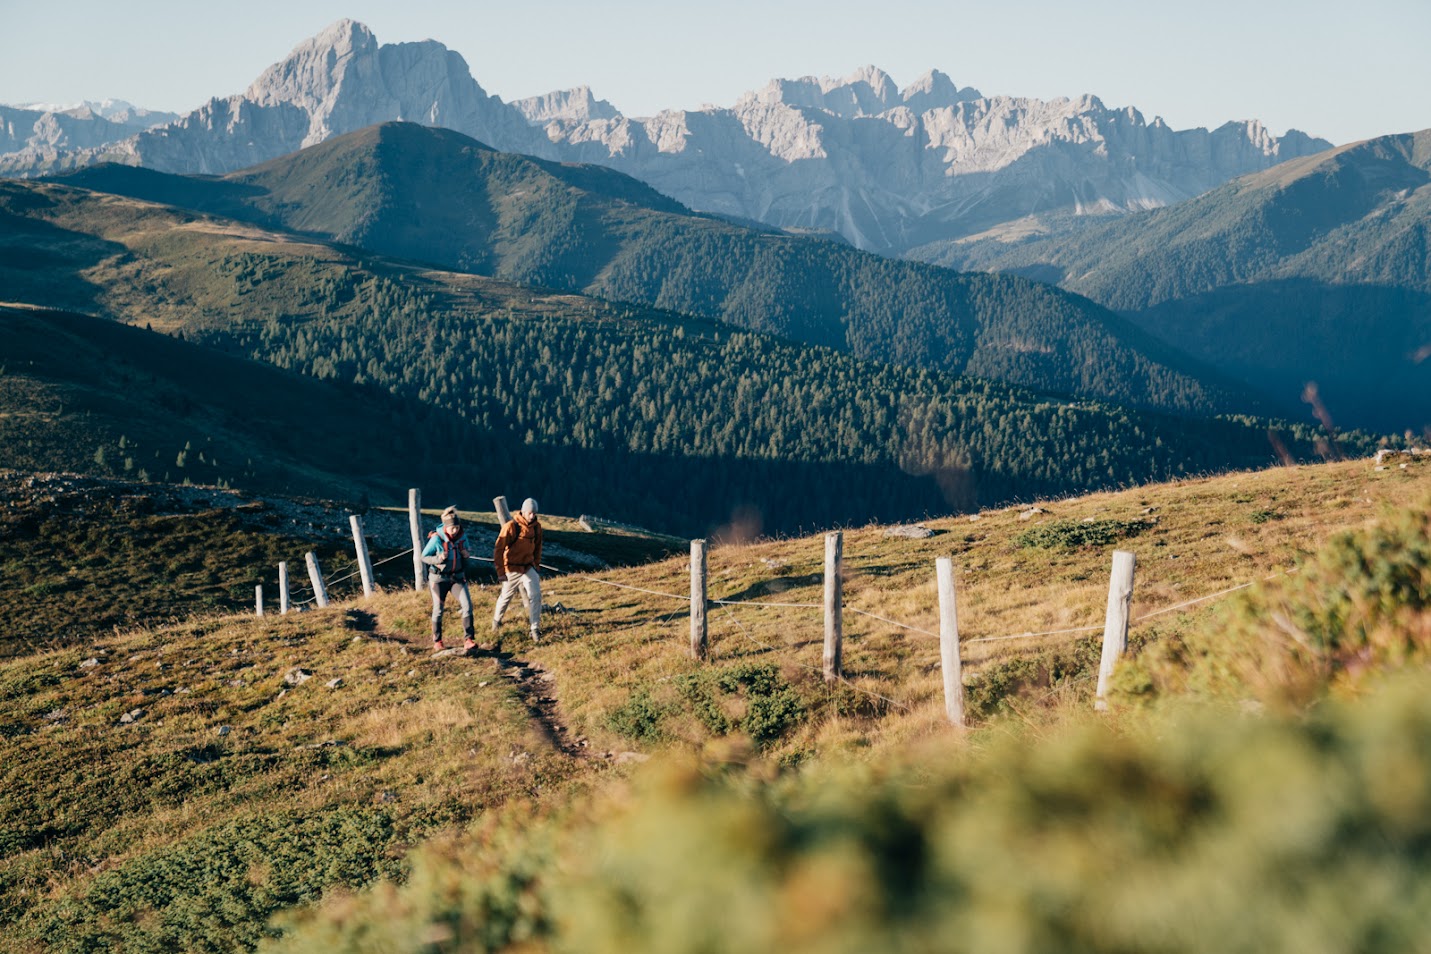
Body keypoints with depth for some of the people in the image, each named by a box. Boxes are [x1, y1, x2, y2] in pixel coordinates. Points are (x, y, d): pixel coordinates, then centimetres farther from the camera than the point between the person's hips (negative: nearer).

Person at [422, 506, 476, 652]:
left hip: (458, 577, 3)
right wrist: (438, 559, -28)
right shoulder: (437, 539, -19)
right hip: (439, 578, -3)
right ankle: (437, 642, 25)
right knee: (438, 610, 8)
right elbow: (424, 557, -10)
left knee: (467, 605, -14)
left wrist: (466, 557, -14)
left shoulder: (462, 536, -6)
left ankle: (469, 640, -12)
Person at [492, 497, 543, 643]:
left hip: (528, 568, 4)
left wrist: (536, 564, 15)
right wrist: (500, 572, -18)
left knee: (535, 595, -12)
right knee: (506, 596, 13)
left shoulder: (536, 526, -2)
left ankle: (535, 629, -8)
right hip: (512, 569, -3)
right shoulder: (511, 526, -19)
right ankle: (497, 620, 41)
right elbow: (499, 550, -17)